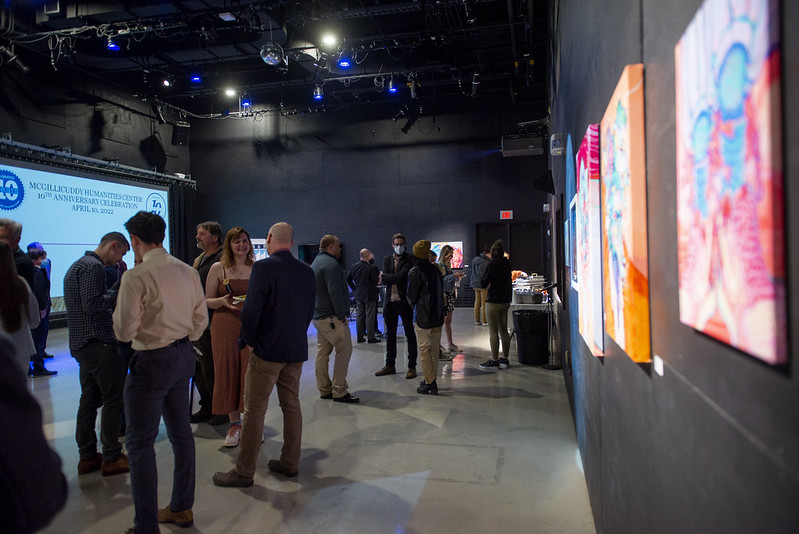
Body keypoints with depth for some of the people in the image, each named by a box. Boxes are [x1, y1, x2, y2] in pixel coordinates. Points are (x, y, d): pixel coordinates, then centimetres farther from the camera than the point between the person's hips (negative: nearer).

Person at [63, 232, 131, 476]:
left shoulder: (78, 265, 19)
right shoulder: (94, 267, -14)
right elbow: (92, 304, -22)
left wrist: (114, 295, 15)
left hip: (81, 343, 11)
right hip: (99, 343, -11)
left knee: (89, 400, 14)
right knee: (113, 399, -3)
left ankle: (87, 456, 22)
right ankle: (111, 458, 3)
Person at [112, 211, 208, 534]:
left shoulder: (135, 277, -17)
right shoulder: (188, 272, 4)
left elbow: (125, 332, -16)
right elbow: (201, 320, 9)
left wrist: (118, 311, 3)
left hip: (151, 362, -7)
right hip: (183, 356, 8)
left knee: (140, 443, 3)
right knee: (181, 432, 17)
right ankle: (182, 508, 30)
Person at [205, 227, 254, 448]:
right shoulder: (218, 268, 4)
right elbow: (208, 300, 6)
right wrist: (223, 301, -14)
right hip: (225, 327, 0)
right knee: (227, 374, 4)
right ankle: (234, 424, 18)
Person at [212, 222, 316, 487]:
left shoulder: (263, 267, -15)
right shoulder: (307, 271, 4)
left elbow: (251, 309, -19)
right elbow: (309, 310, 9)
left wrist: (249, 340, -5)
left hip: (268, 350, -6)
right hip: (297, 351, 6)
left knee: (254, 410, 4)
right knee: (291, 406, 15)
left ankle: (244, 472, 13)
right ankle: (290, 463, 26)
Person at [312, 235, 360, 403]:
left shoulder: (315, 263, 19)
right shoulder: (330, 264, -15)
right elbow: (335, 292, -22)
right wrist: (341, 314, -16)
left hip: (318, 316, 10)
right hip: (331, 318, -10)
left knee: (322, 352, 12)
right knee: (344, 350, -5)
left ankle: (324, 389, 18)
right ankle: (339, 391, -4)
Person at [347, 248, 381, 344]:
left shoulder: (354, 266, 1)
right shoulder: (372, 268, -17)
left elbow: (348, 279, 8)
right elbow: (375, 281, -15)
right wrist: (379, 274, 3)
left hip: (359, 295, 5)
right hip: (370, 295, -5)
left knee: (360, 316, 12)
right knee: (370, 317, 2)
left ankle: (360, 337, 17)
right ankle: (371, 337, 6)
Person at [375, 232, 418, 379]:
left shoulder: (409, 259, -5)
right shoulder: (387, 259, 11)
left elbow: (401, 277, -17)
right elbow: (383, 279, -1)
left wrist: (385, 277, -5)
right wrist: (395, 279, -15)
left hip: (404, 301, -5)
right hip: (390, 301, 5)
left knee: (410, 334, 3)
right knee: (390, 334, 13)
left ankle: (412, 366, 10)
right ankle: (390, 365, 24)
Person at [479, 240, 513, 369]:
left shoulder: (492, 265, -14)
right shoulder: (507, 264, 6)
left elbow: (484, 283, -10)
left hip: (493, 302, -7)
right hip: (505, 301, 7)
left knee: (493, 332, -2)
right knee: (504, 331, 13)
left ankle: (494, 361, 1)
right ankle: (504, 359, 19)